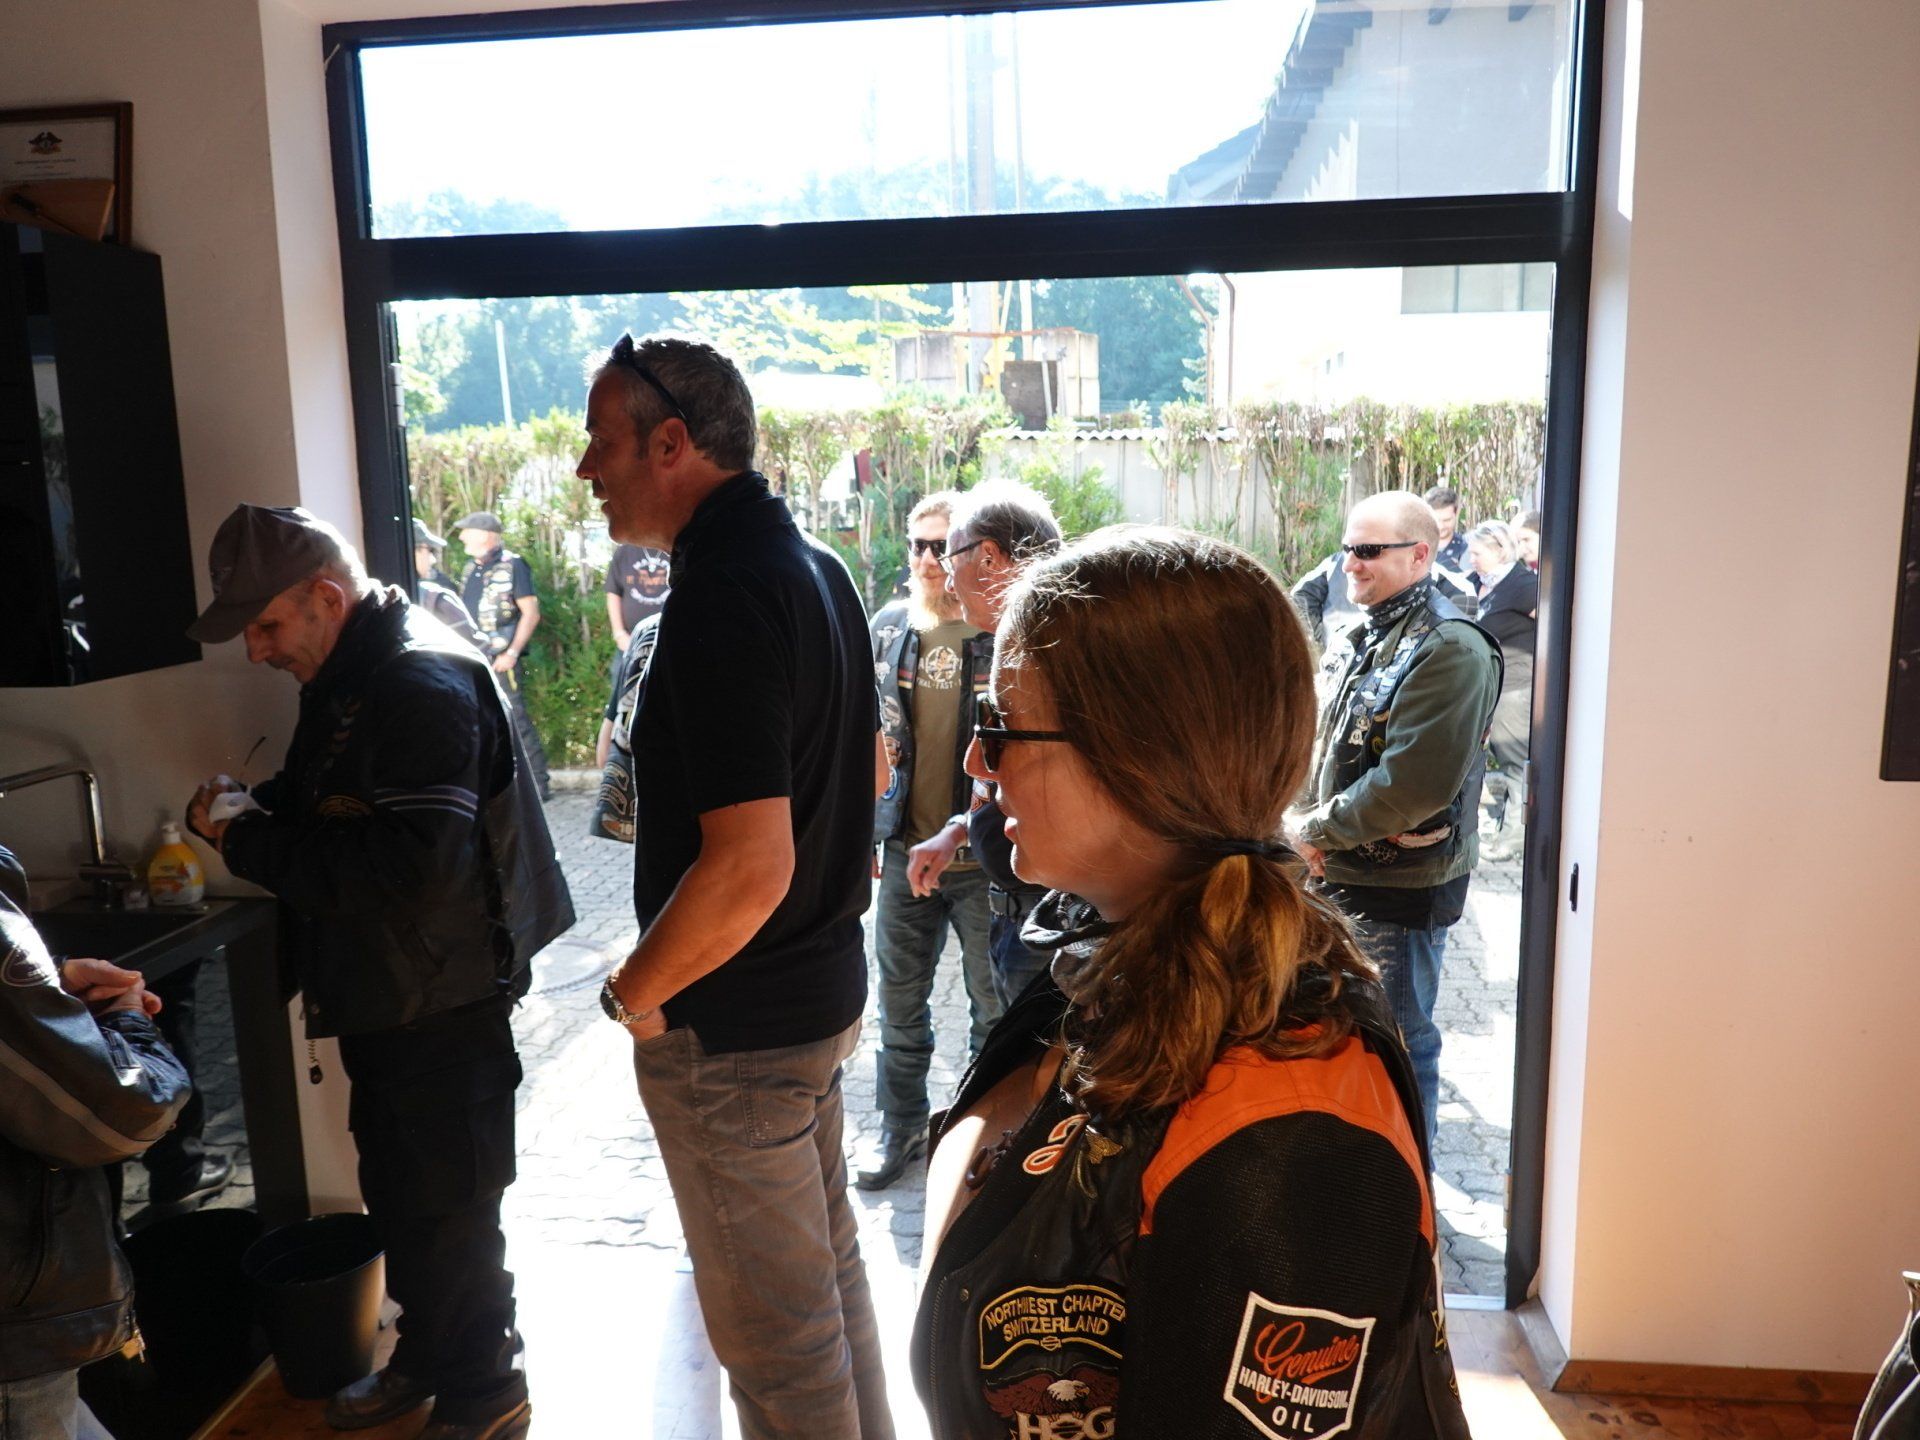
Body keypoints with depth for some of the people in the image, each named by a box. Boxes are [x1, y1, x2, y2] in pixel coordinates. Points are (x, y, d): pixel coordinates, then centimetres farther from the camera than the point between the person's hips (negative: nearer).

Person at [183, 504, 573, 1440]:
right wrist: (246, 809, -2)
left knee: (450, 1212, 7)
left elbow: (418, 869, -33)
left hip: (440, 1005, -10)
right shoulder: (348, 678, 8)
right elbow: (324, 807, 19)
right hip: (381, 997, 10)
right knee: (398, 1197, 24)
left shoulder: (423, 686, -24)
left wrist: (252, 844, -25)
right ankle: (427, 1356, 44)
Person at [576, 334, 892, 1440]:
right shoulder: (815, 565, 7)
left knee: (774, 1327, 8)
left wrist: (636, 992, -16)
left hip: (735, 1027, -10)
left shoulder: (722, 594, -24)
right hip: (823, 985, 10)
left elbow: (750, 864, -31)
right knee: (828, 1266, 25)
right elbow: (868, 766, 19)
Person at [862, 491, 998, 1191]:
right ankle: (901, 1131, 36)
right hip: (905, 848, 5)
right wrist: (863, 831, 13)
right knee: (899, 1001, 17)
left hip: (984, 853, -4)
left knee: (996, 1007, 10)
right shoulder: (887, 627, 4)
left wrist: (955, 836, -14)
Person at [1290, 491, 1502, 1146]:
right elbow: (1327, 743, 19)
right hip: (1342, 874, 9)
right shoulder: (1371, 637, 11)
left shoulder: (1448, 649, -19)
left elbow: (1413, 784, -27)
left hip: (1400, 888, -9)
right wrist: (1311, 823, 3)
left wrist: (1319, 830, -16)